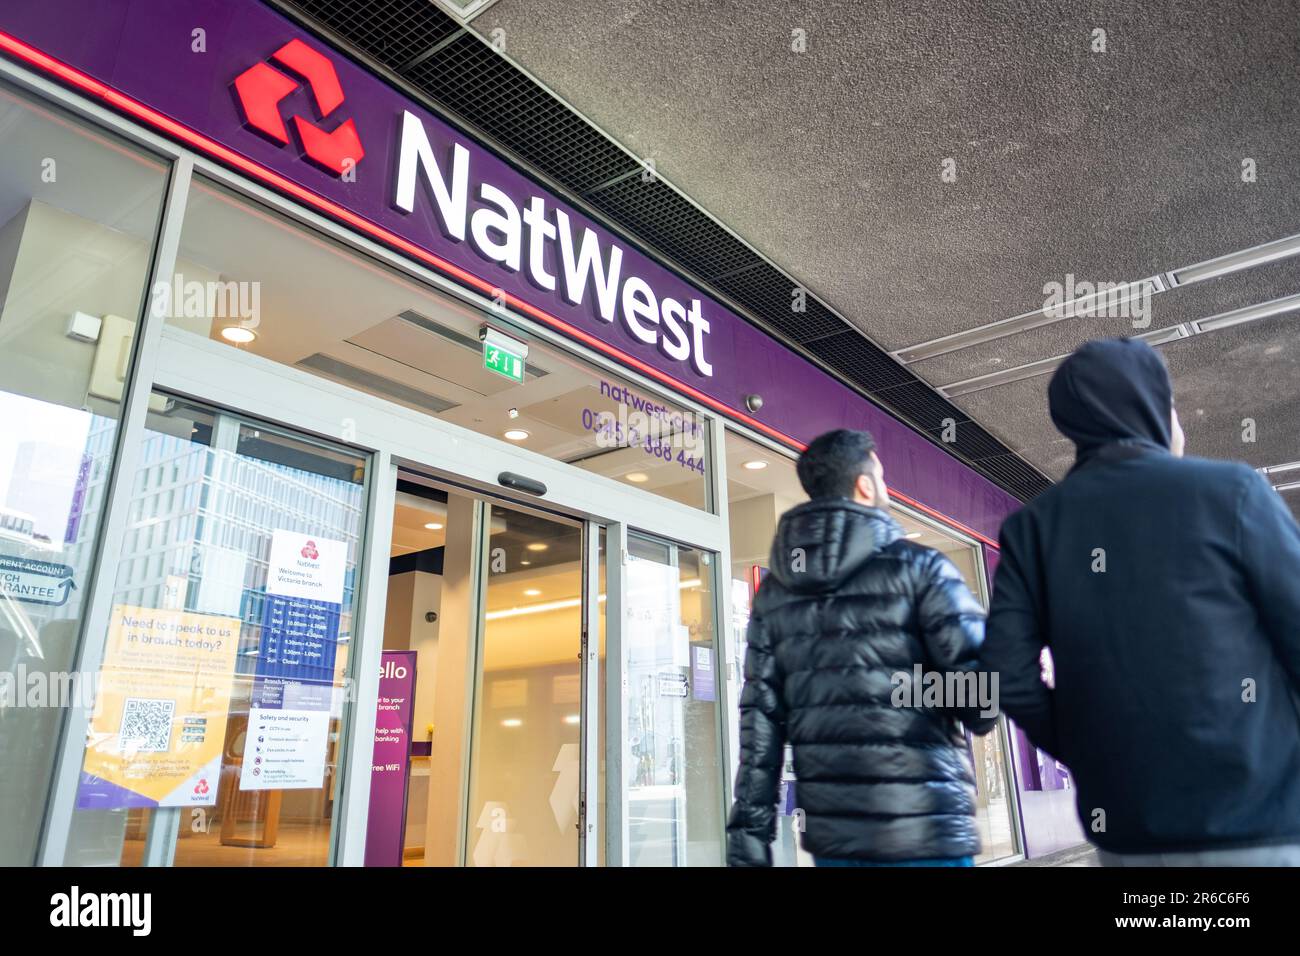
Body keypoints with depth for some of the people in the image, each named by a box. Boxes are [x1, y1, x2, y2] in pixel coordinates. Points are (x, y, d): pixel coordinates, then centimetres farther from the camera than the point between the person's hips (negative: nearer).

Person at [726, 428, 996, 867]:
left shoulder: (773, 591, 7)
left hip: (830, 827, 5)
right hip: (921, 826, -5)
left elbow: (759, 719, 3)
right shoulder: (916, 567, -7)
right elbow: (983, 698, -13)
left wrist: (748, 831, 5)